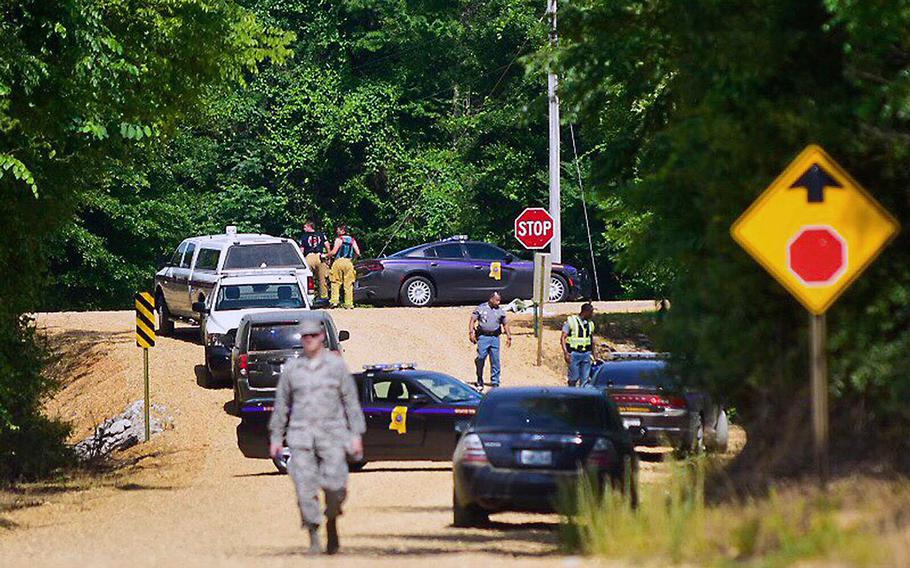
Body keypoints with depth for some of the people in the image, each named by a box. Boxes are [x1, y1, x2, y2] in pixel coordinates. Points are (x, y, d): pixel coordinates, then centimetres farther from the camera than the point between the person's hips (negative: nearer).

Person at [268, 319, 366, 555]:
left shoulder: (336, 365, 6)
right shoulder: (291, 368, 10)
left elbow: (351, 401, 7)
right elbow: (281, 404, 16)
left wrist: (356, 434, 2)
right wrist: (276, 437, 13)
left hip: (332, 434, -1)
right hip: (301, 435, 1)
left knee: (334, 486, -10)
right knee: (305, 487, -10)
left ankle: (332, 526, 16)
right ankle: (313, 536, -5)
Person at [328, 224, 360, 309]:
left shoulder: (339, 239, -3)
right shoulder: (352, 240, 12)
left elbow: (334, 252, -11)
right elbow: (357, 253, 7)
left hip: (339, 261, -4)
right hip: (349, 262, 4)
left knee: (336, 283, 2)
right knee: (348, 284, 5)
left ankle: (334, 301, -9)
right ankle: (349, 303, 2)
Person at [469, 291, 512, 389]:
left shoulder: (500, 311, 12)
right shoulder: (480, 308, 3)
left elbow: (505, 324, 19)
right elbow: (472, 321, 1)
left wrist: (509, 337, 12)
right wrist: (471, 333, -11)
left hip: (495, 337, 2)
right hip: (483, 336, -2)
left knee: (495, 361, 0)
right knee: (480, 359, -6)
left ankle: (495, 383, 6)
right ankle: (480, 382, 5)